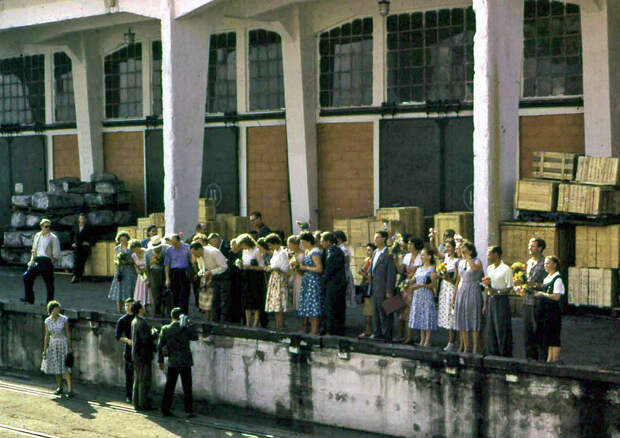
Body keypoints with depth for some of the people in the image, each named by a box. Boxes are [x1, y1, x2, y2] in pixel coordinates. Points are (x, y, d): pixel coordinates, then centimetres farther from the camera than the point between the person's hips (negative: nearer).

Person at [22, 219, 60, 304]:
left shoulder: (53, 238, -5)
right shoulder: (37, 236, 12)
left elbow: (57, 254, -3)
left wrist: (52, 262, -8)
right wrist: (32, 260, 11)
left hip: (47, 261, -5)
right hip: (37, 260, 5)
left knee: (49, 283, -2)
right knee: (27, 277, 1)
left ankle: (50, 302, 8)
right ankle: (29, 298, 12)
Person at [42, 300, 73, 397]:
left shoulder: (64, 319, -10)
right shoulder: (48, 321, -2)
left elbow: (68, 333, -5)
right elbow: (47, 336, 3)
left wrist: (70, 347, -7)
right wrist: (45, 350, 3)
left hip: (63, 344, -3)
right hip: (53, 345, 4)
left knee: (64, 367, -12)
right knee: (56, 367, 10)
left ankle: (70, 389, -13)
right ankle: (60, 388, 25)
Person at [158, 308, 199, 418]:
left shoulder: (165, 329, -3)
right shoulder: (186, 329, -8)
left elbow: (160, 346, 2)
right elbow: (195, 337, 11)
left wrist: (160, 361, 11)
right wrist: (189, 325, 11)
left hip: (172, 363, 2)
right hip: (185, 363, -2)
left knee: (169, 387, 10)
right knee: (187, 388, 5)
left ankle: (165, 409, 10)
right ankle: (189, 411, 6)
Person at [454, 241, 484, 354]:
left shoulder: (477, 261, -5)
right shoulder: (463, 263, 14)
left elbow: (474, 268, -29)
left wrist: (468, 257, -19)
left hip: (473, 291, -7)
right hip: (462, 291, 7)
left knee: (474, 320, -7)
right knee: (462, 320, 5)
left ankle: (476, 349, -4)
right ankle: (466, 348, 12)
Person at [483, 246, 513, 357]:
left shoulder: (505, 269, -8)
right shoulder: (489, 268, 14)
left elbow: (509, 287, -10)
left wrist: (497, 291, -21)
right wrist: (485, 304, 13)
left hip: (501, 300, -7)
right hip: (490, 300, 7)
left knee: (502, 329, -4)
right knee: (490, 328, 7)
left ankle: (505, 354, 3)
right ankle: (491, 353, 15)